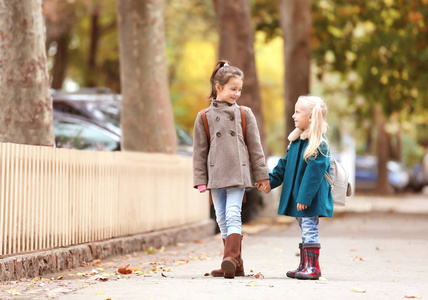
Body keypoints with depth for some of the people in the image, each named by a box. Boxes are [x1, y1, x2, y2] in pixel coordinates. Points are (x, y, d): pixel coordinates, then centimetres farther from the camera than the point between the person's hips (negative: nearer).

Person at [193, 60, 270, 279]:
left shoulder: (245, 114, 7)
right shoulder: (204, 117, 7)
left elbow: (255, 147, 9)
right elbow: (199, 151, 8)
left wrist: (261, 175, 7)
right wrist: (200, 179, 3)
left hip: (238, 173, -2)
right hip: (215, 175, 2)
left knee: (233, 215, -16)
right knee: (222, 219, 5)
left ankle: (230, 259, -26)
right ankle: (237, 265, 12)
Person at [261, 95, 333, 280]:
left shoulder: (318, 144, -17)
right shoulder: (297, 140, 11)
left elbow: (314, 173, -20)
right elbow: (285, 164, 21)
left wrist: (304, 197, -22)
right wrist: (271, 181, 20)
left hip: (311, 198, -9)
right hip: (297, 195, 9)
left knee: (309, 229, -9)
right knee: (305, 230, 14)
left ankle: (312, 267, -6)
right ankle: (304, 266, 19)